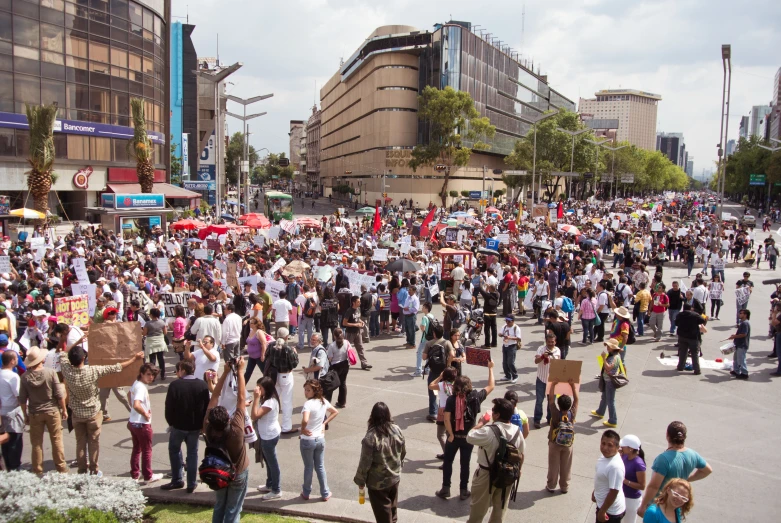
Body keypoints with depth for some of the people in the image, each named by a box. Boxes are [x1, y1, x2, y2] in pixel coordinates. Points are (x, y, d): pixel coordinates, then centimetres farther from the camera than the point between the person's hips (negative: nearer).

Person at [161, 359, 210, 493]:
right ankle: (191, 484, 16)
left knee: (174, 450, 20)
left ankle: (177, 480, 23)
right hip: (196, 426, 3)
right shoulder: (203, 385, -4)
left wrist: (170, 422, 5)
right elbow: (207, 406, 1)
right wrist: (202, 424, 11)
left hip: (178, 425, -3)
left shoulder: (175, 385, -16)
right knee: (193, 453, 14)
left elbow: (169, 407, -11)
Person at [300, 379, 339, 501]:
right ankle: (325, 494, 24)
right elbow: (335, 412, 13)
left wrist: (303, 430, -20)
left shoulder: (308, 404, -24)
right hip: (320, 439, 6)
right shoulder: (324, 401, -2)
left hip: (308, 440, -5)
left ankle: (306, 493, 29)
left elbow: (305, 420, -39)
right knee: (320, 467, 17)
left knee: (308, 467, 12)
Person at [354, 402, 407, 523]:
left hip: (378, 482, -5)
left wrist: (360, 481, -6)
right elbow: (403, 452, 5)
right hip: (395, 477, 6)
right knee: (392, 506, 26)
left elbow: (365, 462, -20)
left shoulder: (371, 437, -26)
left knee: (383, 512, 11)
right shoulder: (397, 430, -8)